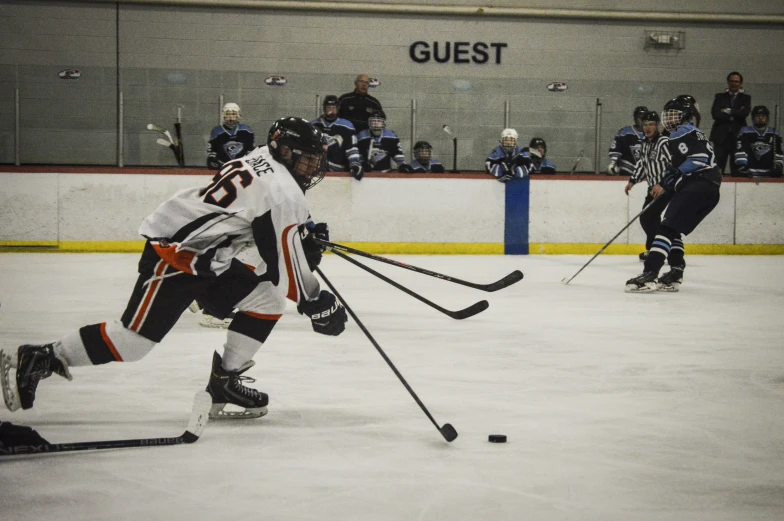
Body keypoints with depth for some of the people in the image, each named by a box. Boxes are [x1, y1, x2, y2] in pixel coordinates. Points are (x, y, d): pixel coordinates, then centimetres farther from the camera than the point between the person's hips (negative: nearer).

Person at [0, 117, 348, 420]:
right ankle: (36, 361, -3)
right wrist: (315, 303, -8)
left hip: (208, 256, 11)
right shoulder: (281, 189, -19)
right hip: (174, 254, -11)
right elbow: (284, 262, -18)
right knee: (134, 337, -13)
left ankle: (224, 384, 8)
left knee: (268, 301, 5)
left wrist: (307, 240, 12)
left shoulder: (261, 162, 10)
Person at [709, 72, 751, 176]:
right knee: (718, 169, -5)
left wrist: (728, 111, -5)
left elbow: (744, 113, -7)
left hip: (738, 136, 0)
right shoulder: (720, 97, 13)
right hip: (721, 136, 0)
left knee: (737, 168, -4)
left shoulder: (745, 98, 12)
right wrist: (735, 114, -7)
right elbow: (715, 113, -3)